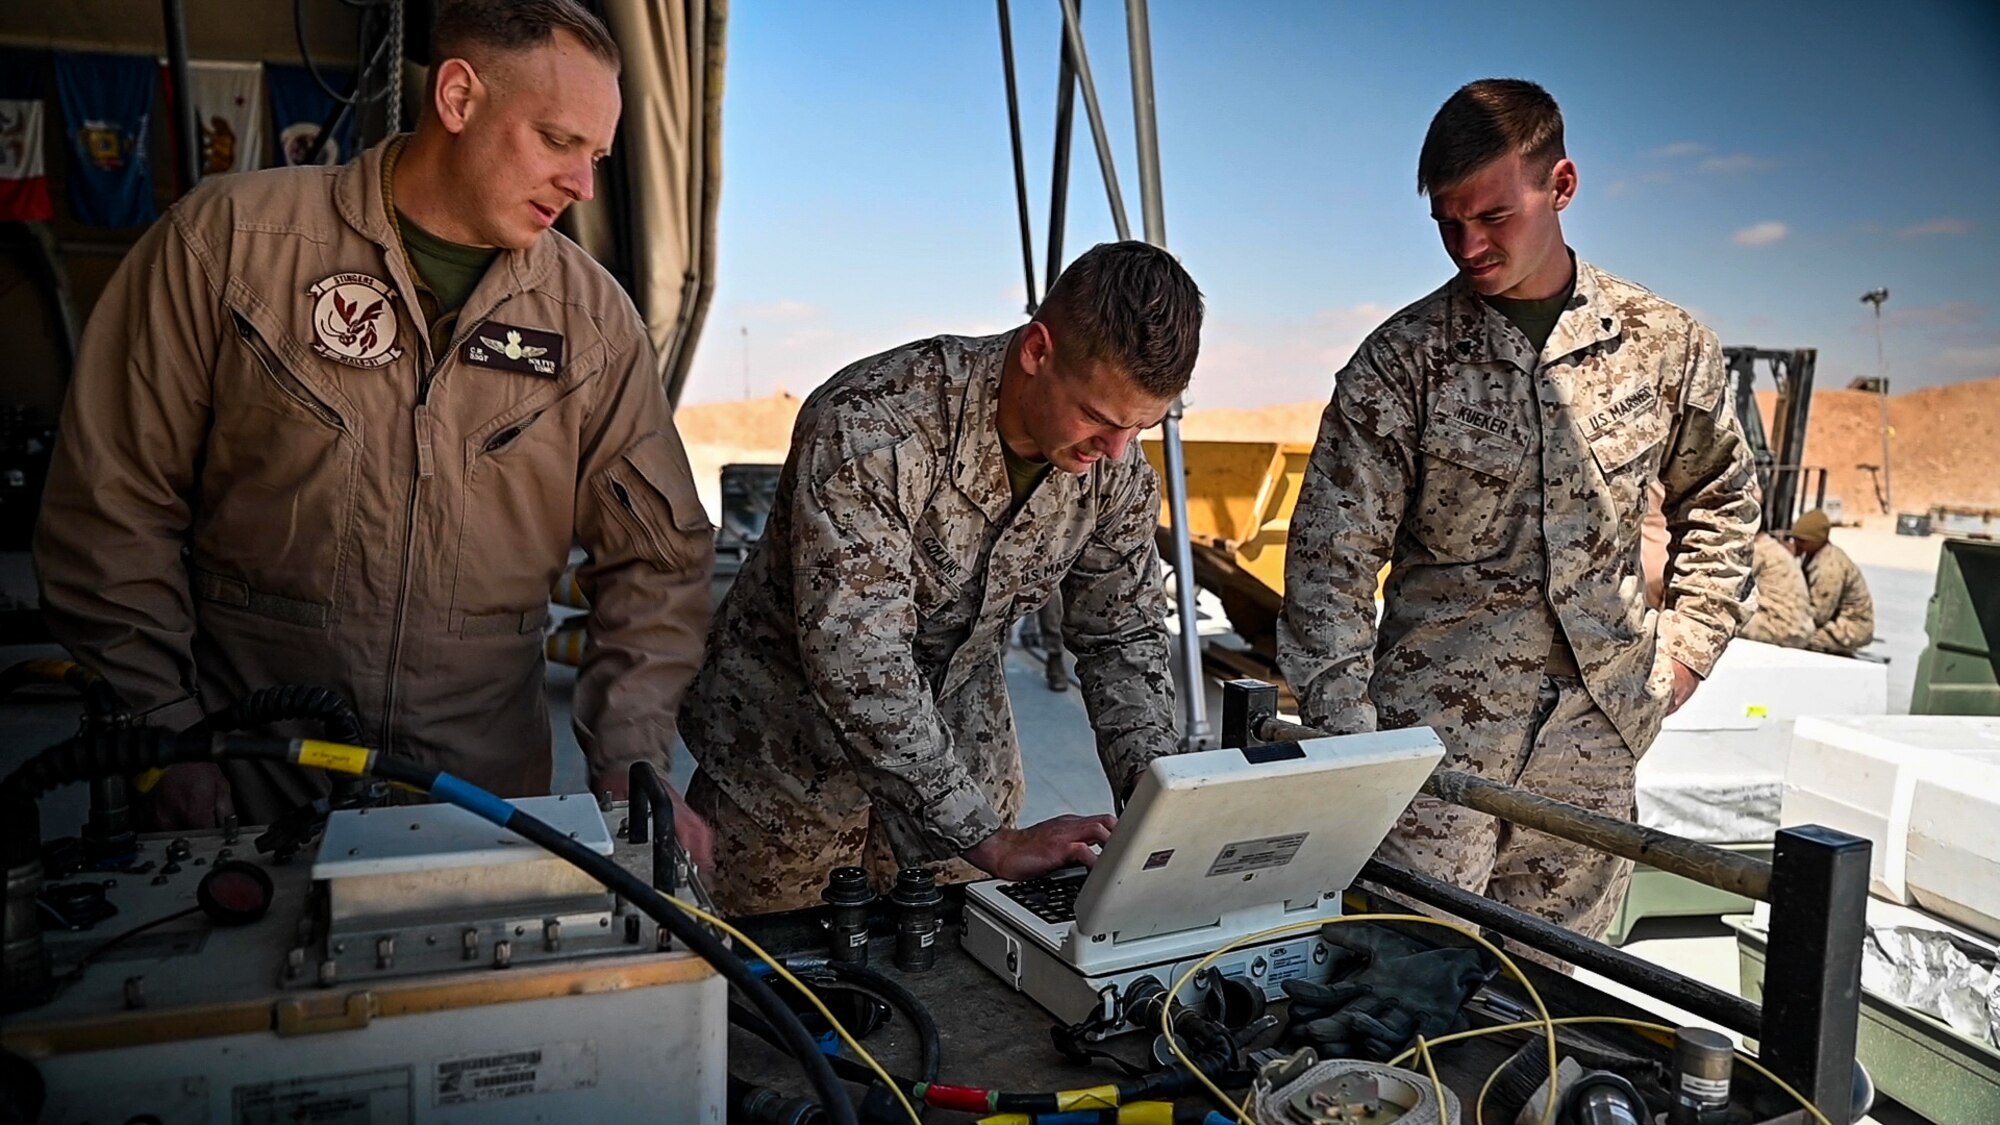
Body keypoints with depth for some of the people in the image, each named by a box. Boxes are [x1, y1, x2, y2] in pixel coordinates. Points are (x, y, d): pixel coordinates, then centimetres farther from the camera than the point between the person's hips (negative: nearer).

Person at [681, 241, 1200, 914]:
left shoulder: (1116, 465, -11)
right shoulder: (868, 428, -32)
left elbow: (1123, 634, 0)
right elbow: (856, 661, -35)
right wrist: (992, 841, -36)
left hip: (961, 767, 5)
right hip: (790, 765, -4)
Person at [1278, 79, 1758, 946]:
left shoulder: (1665, 344, 3)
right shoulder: (1401, 360, -7)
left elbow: (1717, 499, 20)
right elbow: (1330, 555, -9)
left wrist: (1686, 646, 11)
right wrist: (1344, 734, -16)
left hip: (1595, 734, 3)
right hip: (1433, 725, -2)